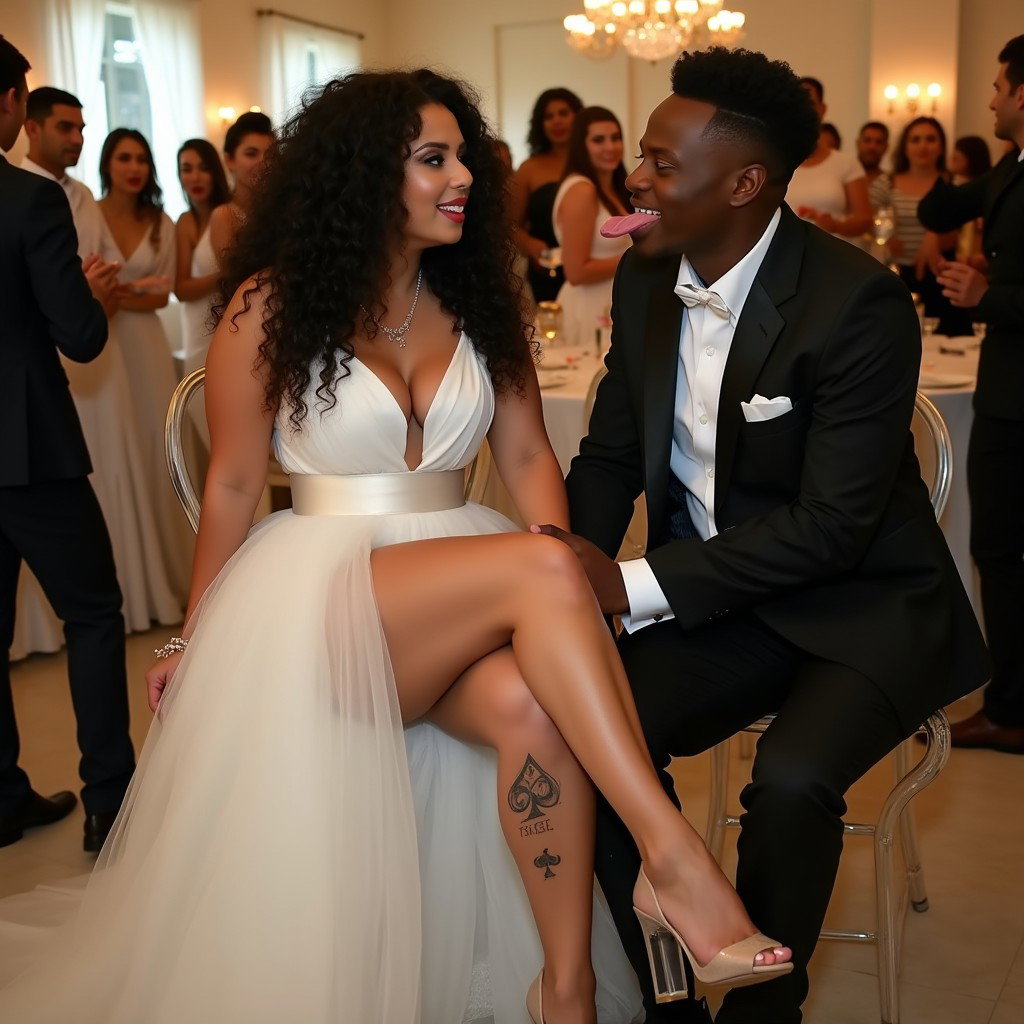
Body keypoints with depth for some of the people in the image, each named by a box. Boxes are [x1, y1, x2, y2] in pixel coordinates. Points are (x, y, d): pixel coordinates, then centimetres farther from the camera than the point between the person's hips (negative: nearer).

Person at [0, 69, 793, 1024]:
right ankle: (671, 855, -33)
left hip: (453, 599, 4)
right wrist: (194, 642, 10)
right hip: (320, 599, -4)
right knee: (540, 567, -32)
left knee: (533, 708, -32)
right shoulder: (272, 308, -1)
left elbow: (526, 457, 8)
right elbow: (231, 486, 4)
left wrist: (561, 578, -10)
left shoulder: (479, 302, 12)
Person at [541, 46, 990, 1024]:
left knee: (790, 780, -30)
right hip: (710, 596, 5)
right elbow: (611, 455, 8)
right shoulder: (644, 279, 0)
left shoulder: (859, 302, -21)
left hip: (860, 604, -5)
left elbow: (833, 523, -23)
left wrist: (634, 586, -25)